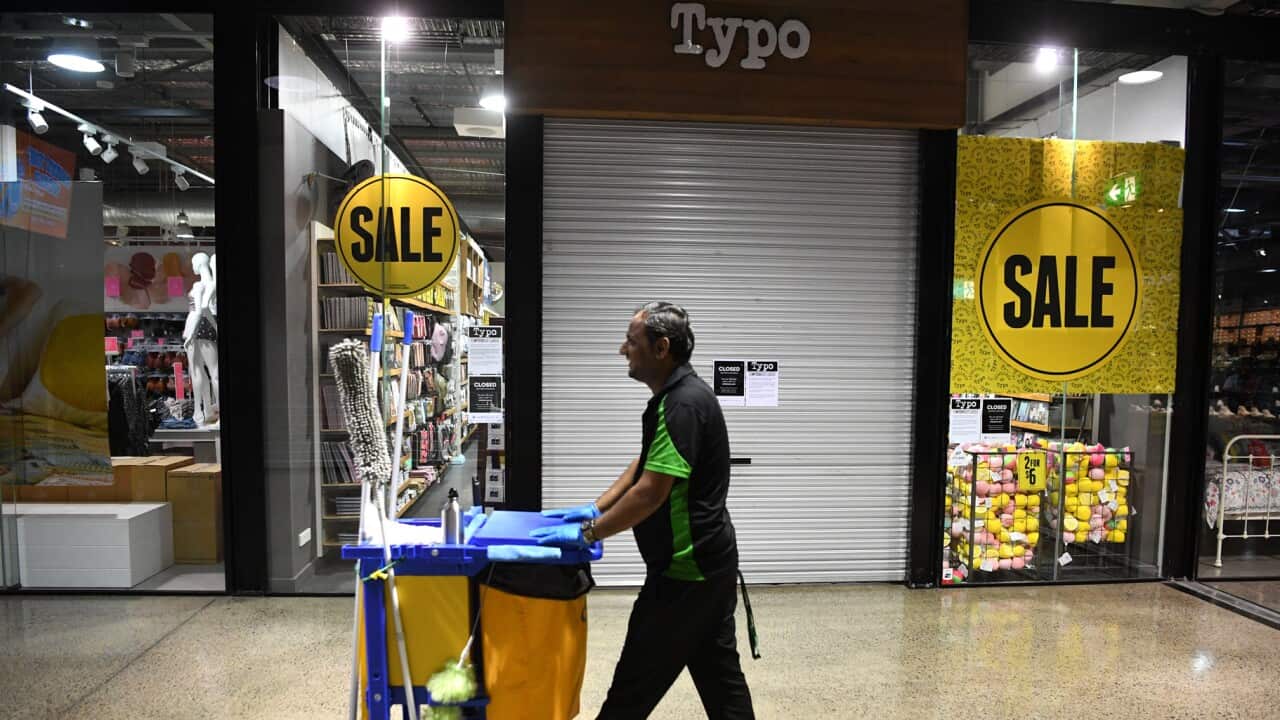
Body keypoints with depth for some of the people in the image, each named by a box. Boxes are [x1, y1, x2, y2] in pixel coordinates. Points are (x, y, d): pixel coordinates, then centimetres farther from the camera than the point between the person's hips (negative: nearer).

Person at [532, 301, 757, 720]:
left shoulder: (683, 404, -23)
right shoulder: (678, 396, 10)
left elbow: (651, 492, -26)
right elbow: (645, 464, 18)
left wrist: (586, 534, -16)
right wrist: (595, 509, 11)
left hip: (686, 568, -10)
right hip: (708, 561, 10)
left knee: (638, 680, 4)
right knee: (718, 670, 18)